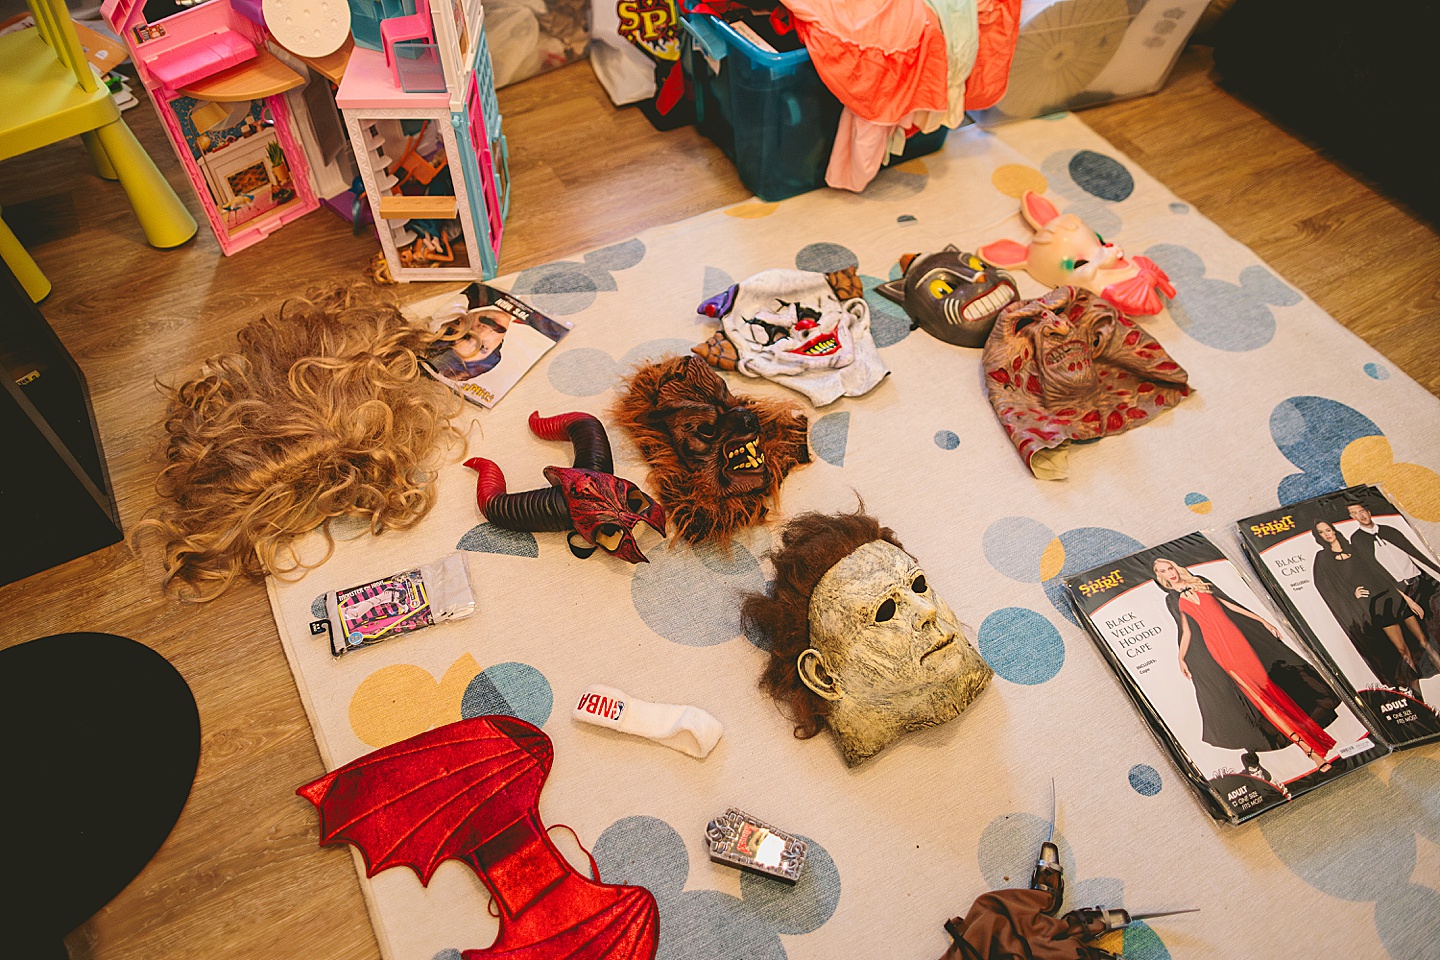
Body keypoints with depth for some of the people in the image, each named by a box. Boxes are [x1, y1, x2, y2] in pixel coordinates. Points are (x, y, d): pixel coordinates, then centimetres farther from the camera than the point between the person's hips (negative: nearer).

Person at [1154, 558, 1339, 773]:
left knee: (1267, 684, -2)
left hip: (1235, 635, 3)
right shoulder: (1173, 600, 6)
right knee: (1253, 692, -9)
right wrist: (1181, 658, -5)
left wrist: (1261, 620, 12)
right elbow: (1187, 631, 6)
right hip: (1216, 648, -3)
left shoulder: (1199, 582, 14)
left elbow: (1228, 604, 15)